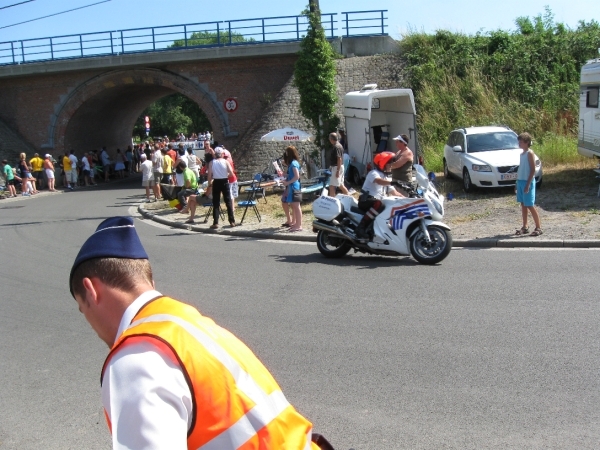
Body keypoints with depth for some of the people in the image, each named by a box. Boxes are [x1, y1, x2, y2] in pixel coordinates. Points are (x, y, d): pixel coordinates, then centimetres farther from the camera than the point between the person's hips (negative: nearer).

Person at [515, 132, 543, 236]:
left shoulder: (530, 153, -12)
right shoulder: (522, 154, 13)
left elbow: (533, 170, -15)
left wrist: (528, 184, -19)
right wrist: (517, 183, 17)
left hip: (527, 182, -8)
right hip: (520, 181, 8)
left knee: (530, 206, -7)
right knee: (523, 205, 11)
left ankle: (539, 228, -1)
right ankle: (525, 227, 18)